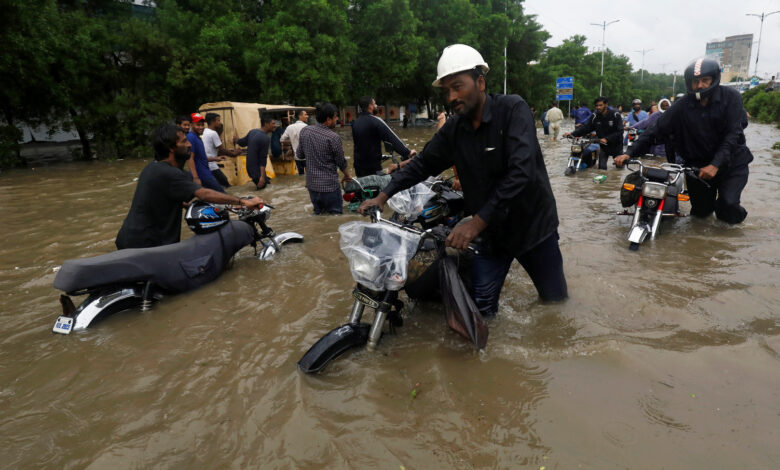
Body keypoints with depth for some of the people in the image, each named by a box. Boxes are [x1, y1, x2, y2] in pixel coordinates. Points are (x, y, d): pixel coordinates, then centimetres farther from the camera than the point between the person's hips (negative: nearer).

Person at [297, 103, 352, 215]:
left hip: (311, 184, 6)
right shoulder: (333, 137, -18)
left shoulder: (304, 131, -3)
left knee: (318, 214, 20)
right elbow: (341, 162, -6)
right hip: (329, 186, -6)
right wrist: (347, 175, 12)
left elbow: (299, 154, 7)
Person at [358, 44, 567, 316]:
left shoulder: (513, 109, -19)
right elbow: (423, 164, 6)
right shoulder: (452, 130, -3)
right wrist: (383, 197, -5)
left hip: (533, 223, -3)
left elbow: (520, 172, -29)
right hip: (490, 231, 3)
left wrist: (476, 222, -32)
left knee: (555, 298, 17)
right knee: (481, 309, 1)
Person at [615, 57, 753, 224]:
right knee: (701, 212, 6)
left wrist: (716, 164, -27)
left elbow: (733, 133, -15)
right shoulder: (683, 106, -4)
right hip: (697, 164, 1)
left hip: (731, 161, -1)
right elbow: (656, 130, -6)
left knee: (728, 203, -19)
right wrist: (630, 153, -18)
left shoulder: (730, 97, -7)